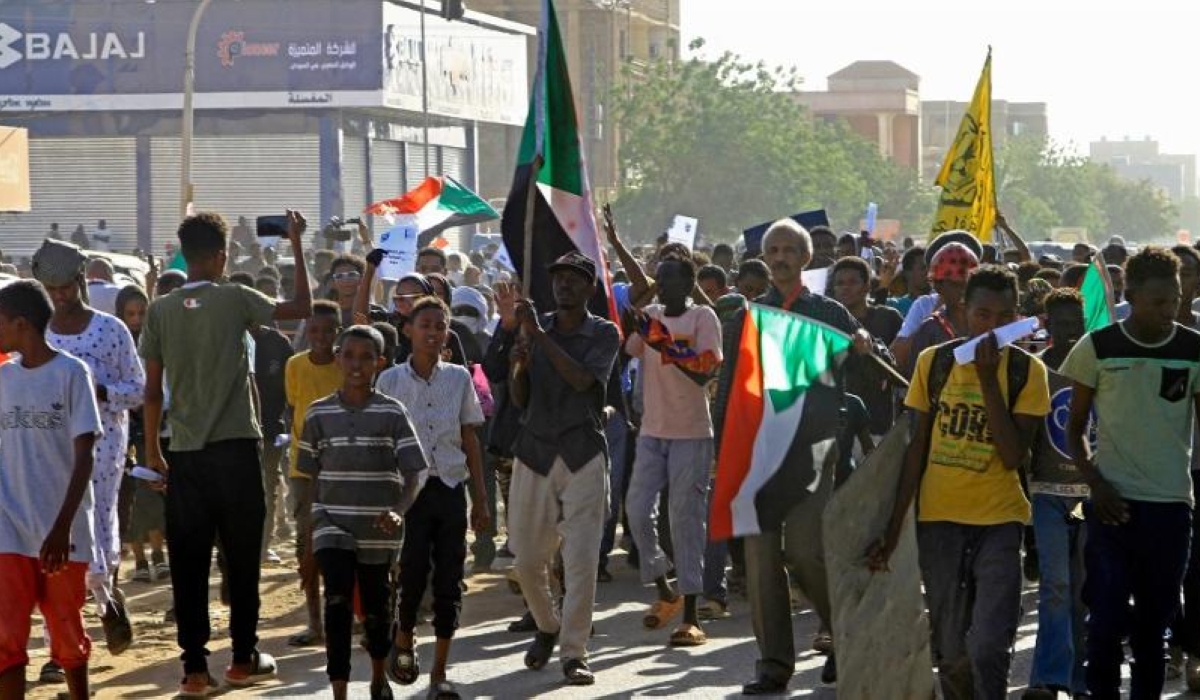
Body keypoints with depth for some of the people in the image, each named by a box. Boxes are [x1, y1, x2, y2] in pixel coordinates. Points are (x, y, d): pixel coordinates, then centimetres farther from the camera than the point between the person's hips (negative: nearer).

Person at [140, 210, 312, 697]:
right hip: (235, 447, -2)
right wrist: (296, 245, 12)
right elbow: (303, 307, 5)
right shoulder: (235, 300, -4)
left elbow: (153, 388, 3)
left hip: (184, 454, 2)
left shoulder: (161, 310, 3)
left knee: (189, 562, 3)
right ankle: (243, 658, 14)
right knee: (242, 557, 8)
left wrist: (152, 450, 13)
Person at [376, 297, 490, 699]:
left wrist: (480, 499, 8)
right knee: (413, 573, -11)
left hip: (450, 488, 2)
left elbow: (470, 441, 10)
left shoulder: (459, 379, 6)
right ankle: (403, 640, 21)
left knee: (449, 582, 1)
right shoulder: (391, 381, -1)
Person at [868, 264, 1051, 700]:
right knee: (950, 652, 8)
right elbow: (916, 448, 6)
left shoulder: (1026, 370, -3)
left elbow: (1013, 456, -13)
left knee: (988, 648, -14)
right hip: (938, 520, 2)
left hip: (998, 520, -2)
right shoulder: (933, 362, 2)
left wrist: (988, 379, -17)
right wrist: (894, 526, 4)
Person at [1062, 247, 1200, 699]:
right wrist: (1095, 483, -7)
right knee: (1107, 616, -5)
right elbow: (1075, 427, 5)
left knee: (1154, 619, 8)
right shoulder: (1099, 347, -2)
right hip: (1114, 501, -1)